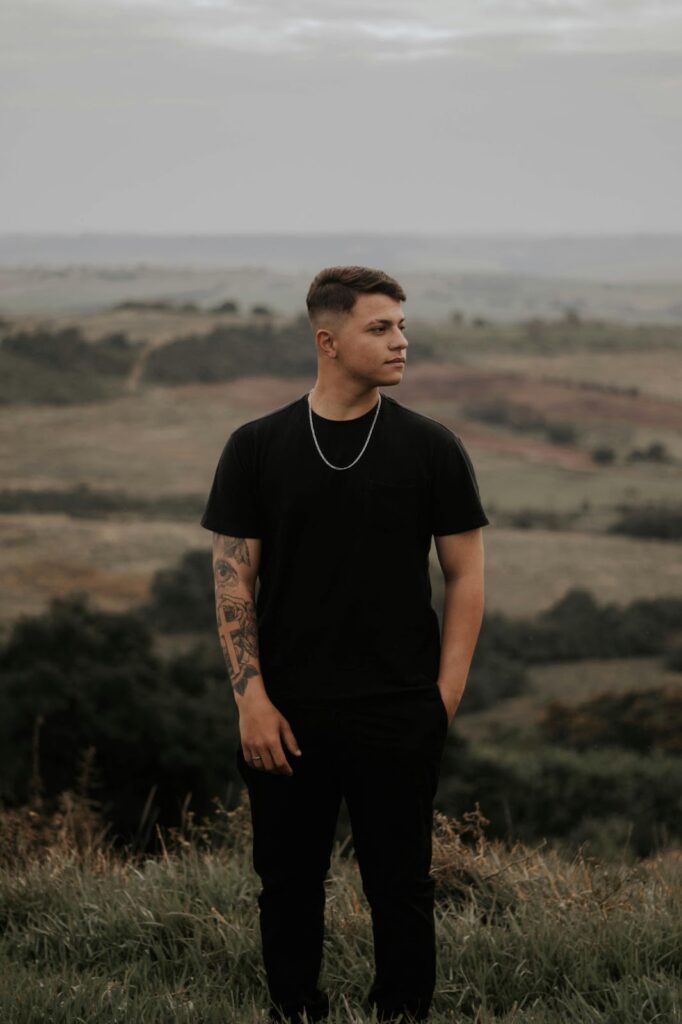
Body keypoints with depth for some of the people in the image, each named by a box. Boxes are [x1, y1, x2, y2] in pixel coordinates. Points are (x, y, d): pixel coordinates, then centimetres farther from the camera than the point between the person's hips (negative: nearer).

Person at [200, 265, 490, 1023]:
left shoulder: (430, 448, -1)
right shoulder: (257, 448, 0)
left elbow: (464, 575, 1)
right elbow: (233, 577, 0)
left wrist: (445, 695, -5)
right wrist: (252, 699, -8)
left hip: (398, 719, -1)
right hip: (287, 717, 1)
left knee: (400, 887, 6)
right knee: (288, 885, 11)